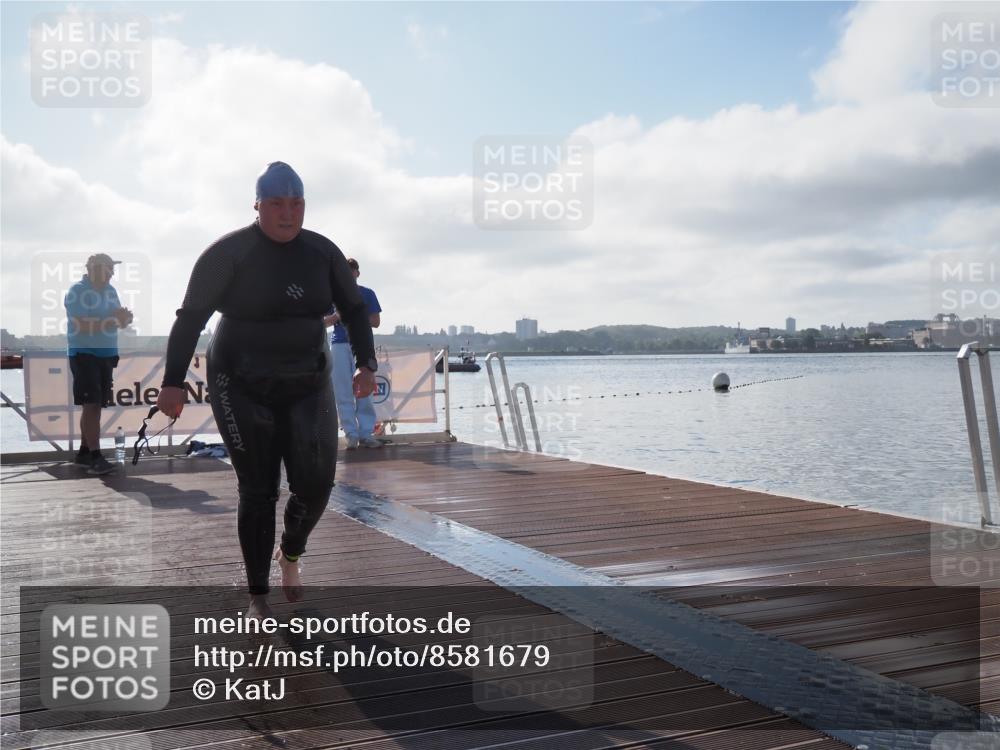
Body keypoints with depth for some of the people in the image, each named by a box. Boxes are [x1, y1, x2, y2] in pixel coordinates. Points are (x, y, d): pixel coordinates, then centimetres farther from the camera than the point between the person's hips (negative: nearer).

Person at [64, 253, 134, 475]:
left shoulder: (110, 291, 12)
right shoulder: (76, 291, -8)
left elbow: (119, 322, 17)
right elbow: (80, 325, -19)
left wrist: (125, 317, -7)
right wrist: (111, 321, -24)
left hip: (106, 354, 7)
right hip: (84, 353, -7)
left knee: (96, 405, 9)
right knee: (91, 404, -13)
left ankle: (84, 452, 18)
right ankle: (95, 457, -16)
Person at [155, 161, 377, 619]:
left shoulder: (323, 252, 0)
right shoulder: (229, 253, -12)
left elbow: (354, 310, 7)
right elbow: (190, 318, -12)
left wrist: (367, 365, -6)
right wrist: (173, 383, -19)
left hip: (307, 388, 4)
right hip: (244, 390, -3)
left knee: (315, 485, -3)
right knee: (258, 490, -2)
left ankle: (290, 552, 30)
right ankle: (257, 596, 14)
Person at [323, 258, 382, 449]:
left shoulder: (367, 294, 9)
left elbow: (376, 322, 5)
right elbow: (324, 322, 12)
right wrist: (337, 316, -9)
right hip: (339, 345, 1)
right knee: (343, 393, -2)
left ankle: (366, 433, -1)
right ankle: (351, 434, 1)